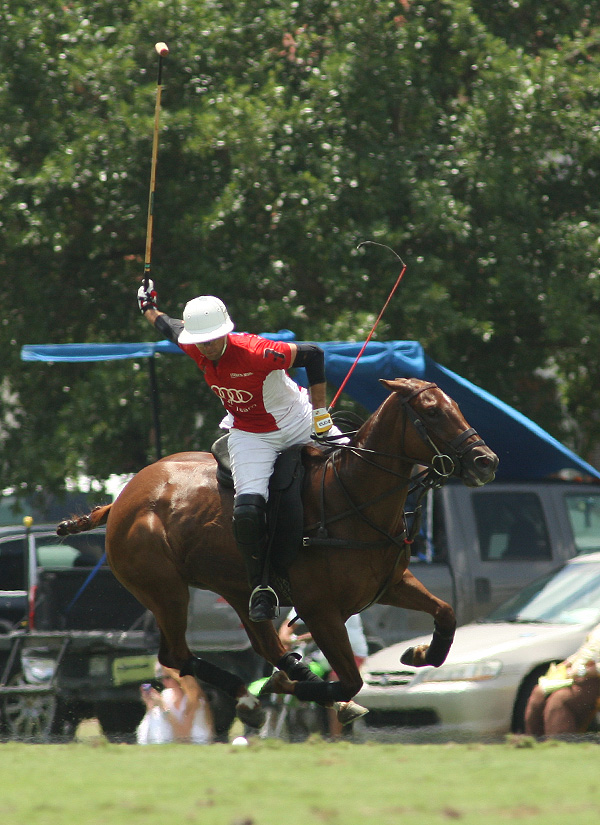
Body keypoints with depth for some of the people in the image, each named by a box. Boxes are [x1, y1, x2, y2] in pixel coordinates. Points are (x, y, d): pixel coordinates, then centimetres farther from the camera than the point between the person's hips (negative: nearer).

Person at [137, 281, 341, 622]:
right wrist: (149, 308, 30)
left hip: (298, 424, -2)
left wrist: (321, 413, -22)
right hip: (251, 436, 2)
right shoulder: (194, 348, -15)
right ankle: (261, 589, -6)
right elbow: (172, 327, 10)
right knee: (248, 510, -19)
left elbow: (313, 354, -25)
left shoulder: (255, 352, -33)